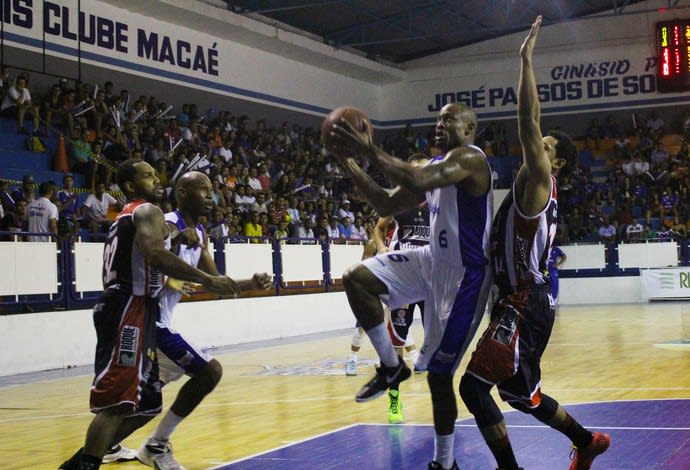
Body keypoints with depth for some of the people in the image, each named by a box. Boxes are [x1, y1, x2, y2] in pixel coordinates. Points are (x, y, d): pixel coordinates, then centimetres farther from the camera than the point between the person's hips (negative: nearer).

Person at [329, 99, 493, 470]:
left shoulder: (470, 158, -17)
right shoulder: (434, 165, 12)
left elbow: (417, 181, -37)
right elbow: (387, 206, 11)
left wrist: (370, 151, -33)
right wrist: (351, 165, 1)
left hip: (463, 275, -9)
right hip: (432, 261, 9)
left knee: (438, 373, -2)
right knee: (356, 279, -6)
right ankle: (391, 366, 7)